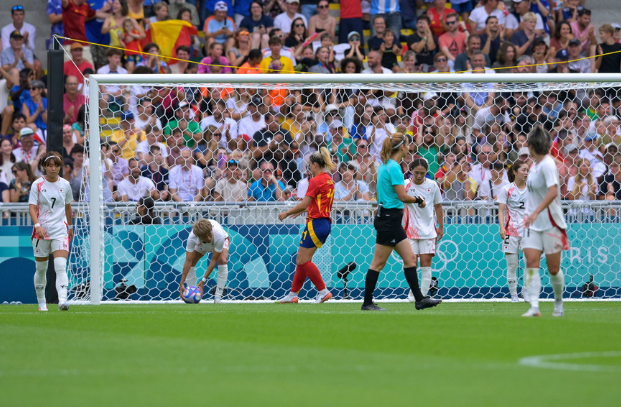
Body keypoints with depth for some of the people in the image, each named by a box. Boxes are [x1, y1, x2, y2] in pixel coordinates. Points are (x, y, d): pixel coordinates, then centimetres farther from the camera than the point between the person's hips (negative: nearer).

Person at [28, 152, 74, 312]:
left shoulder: (65, 184, 5)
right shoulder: (37, 185, -3)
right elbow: (32, 208, -8)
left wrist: (70, 227, 24)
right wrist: (37, 225, -24)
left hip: (60, 231, 1)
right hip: (41, 231, -1)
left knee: (61, 267, -16)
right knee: (41, 269, 9)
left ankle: (62, 301, -27)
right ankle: (41, 302, 25)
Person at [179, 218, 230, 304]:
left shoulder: (219, 235, -45)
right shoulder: (192, 237, -41)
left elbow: (213, 260, -36)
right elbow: (188, 261, -35)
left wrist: (203, 280, -36)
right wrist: (182, 283, -38)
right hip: (202, 245, 2)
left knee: (222, 260, -29)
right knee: (191, 262, -16)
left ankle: (218, 298, -24)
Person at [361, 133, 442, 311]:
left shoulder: (385, 165, 13)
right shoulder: (394, 167, -16)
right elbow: (403, 196, -19)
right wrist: (419, 200, -4)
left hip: (391, 220, 10)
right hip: (389, 219, -10)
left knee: (410, 258, 8)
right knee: (378, 263, -4)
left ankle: (420, 299, 9)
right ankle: (367, 303, 1)